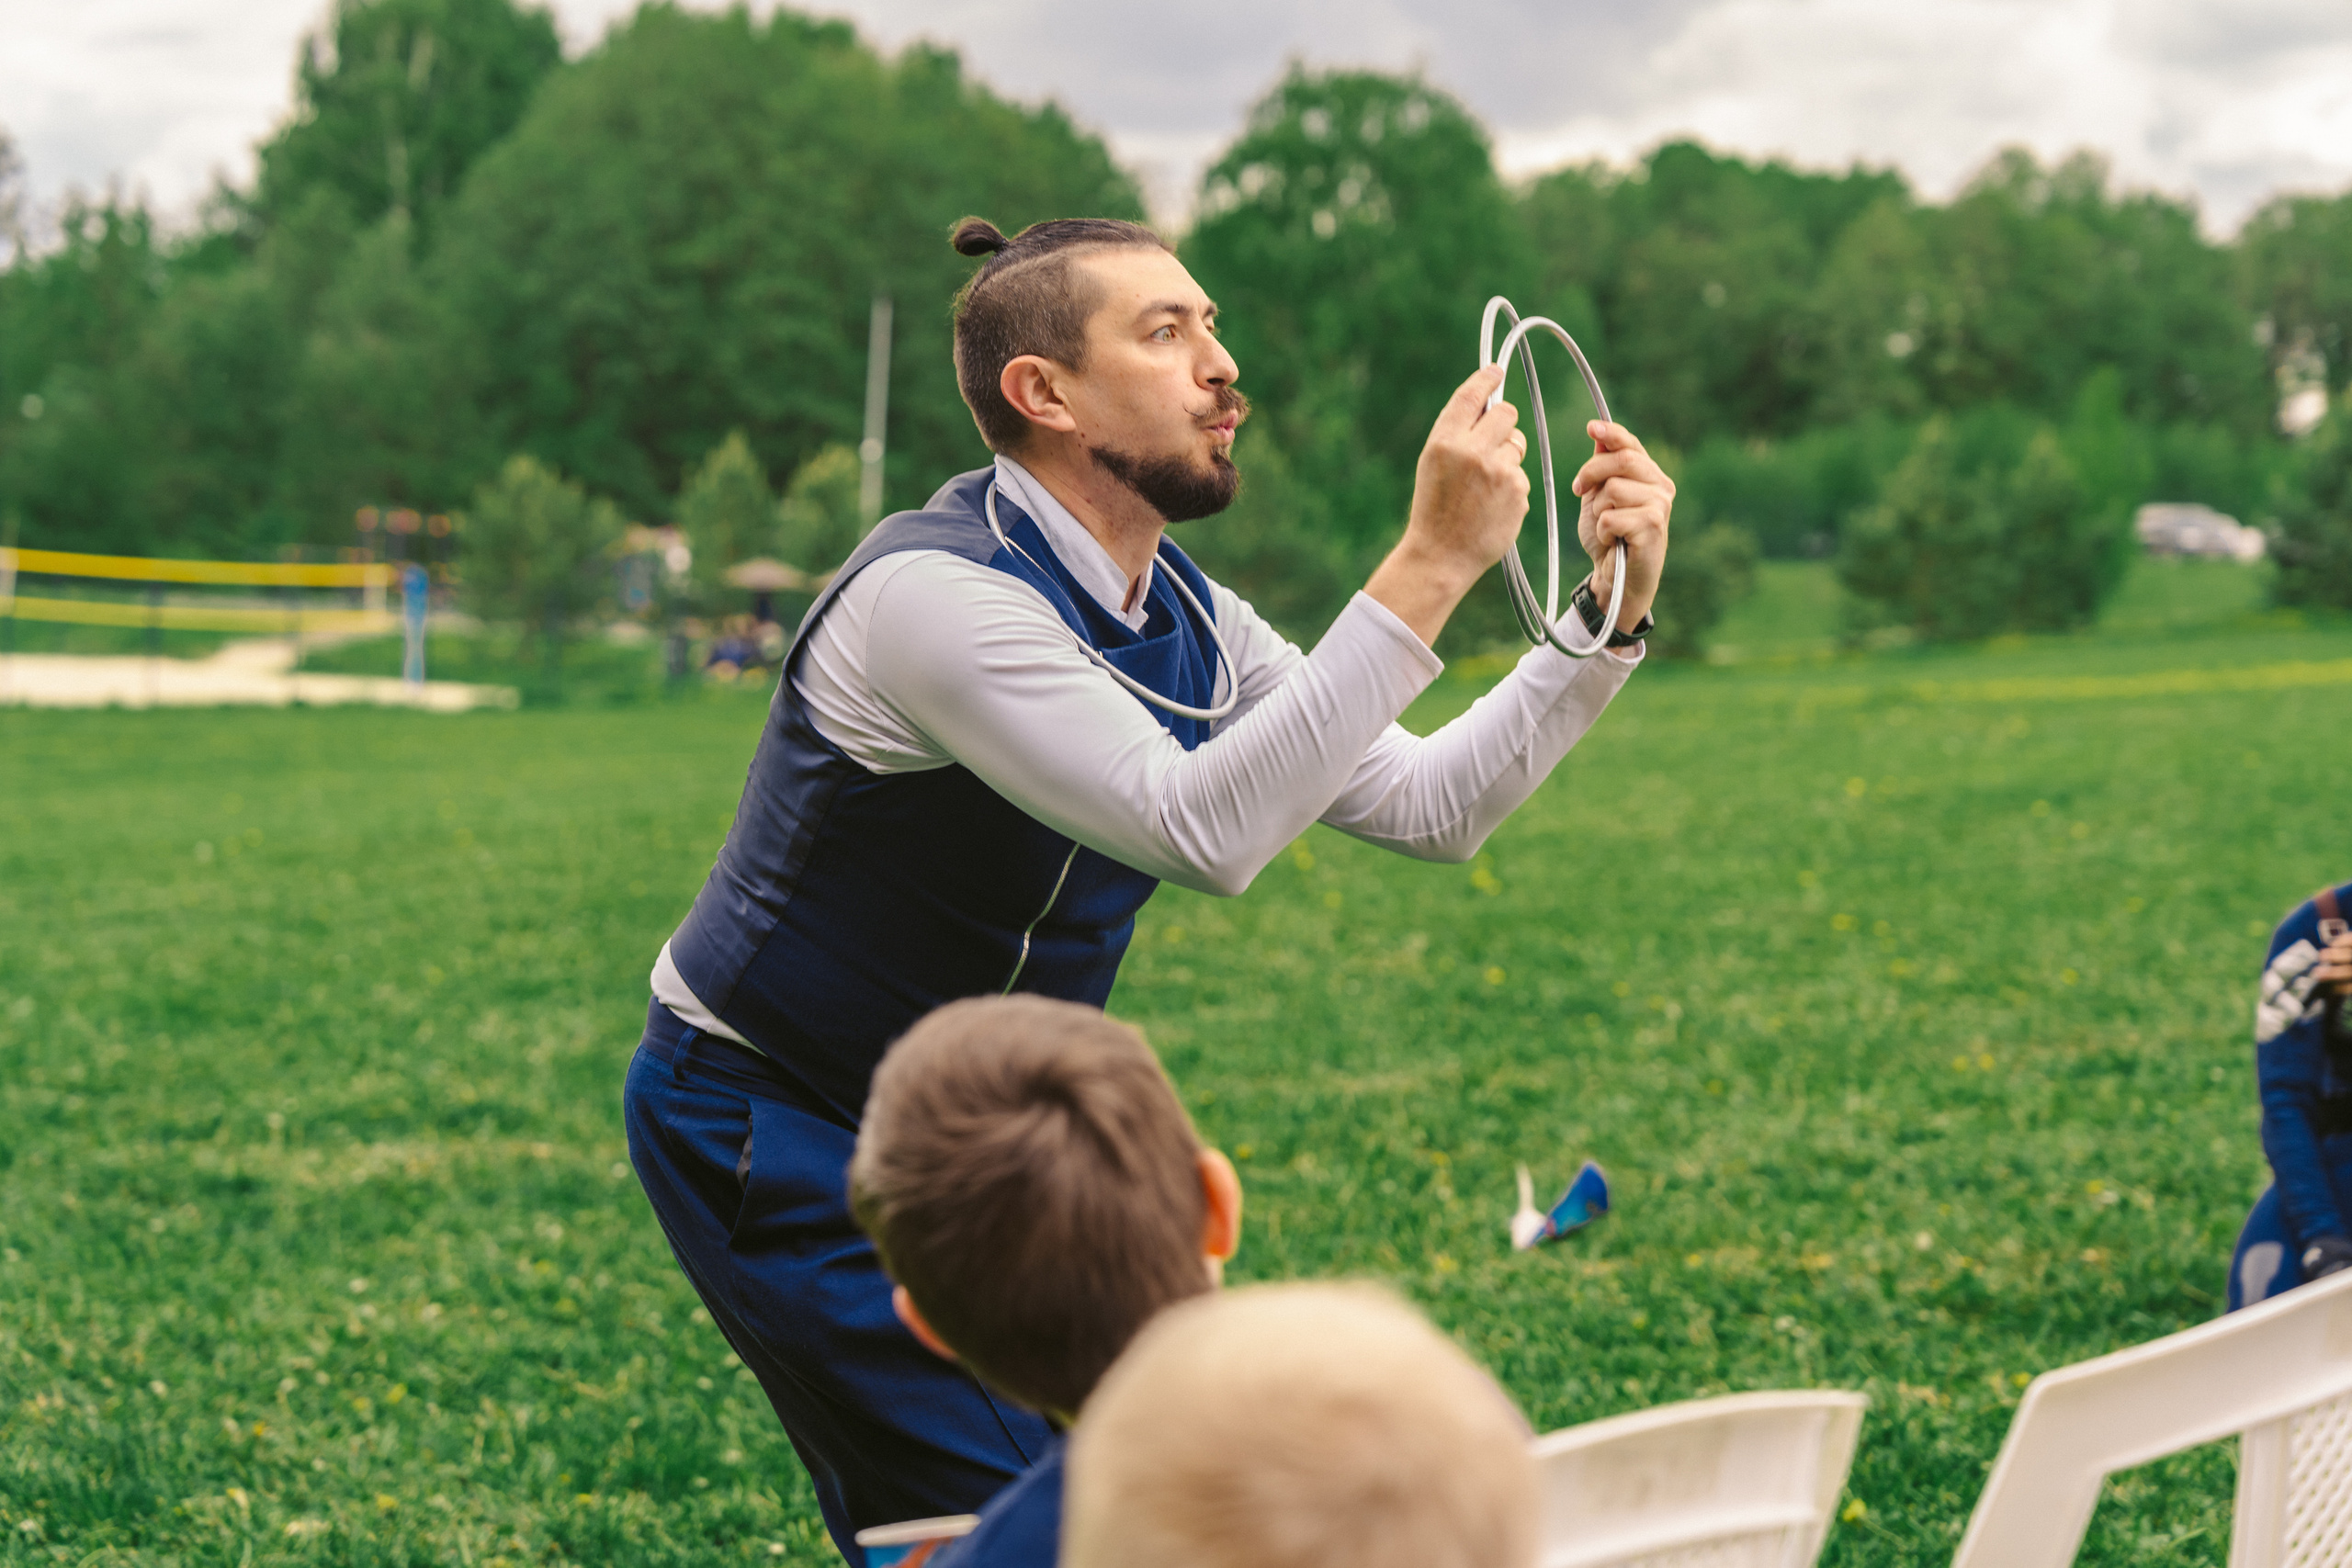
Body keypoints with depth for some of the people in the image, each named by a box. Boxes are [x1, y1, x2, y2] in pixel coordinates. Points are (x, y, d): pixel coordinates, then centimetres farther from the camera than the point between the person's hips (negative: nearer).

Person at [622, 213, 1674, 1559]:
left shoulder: (1190, 626, 2)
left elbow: (1434, 807, 2)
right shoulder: (936, 592, -26)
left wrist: (1611, 609, -10)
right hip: (774, 1131, -8)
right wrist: (1431, 566, -37)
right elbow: (1204, 831, -36)